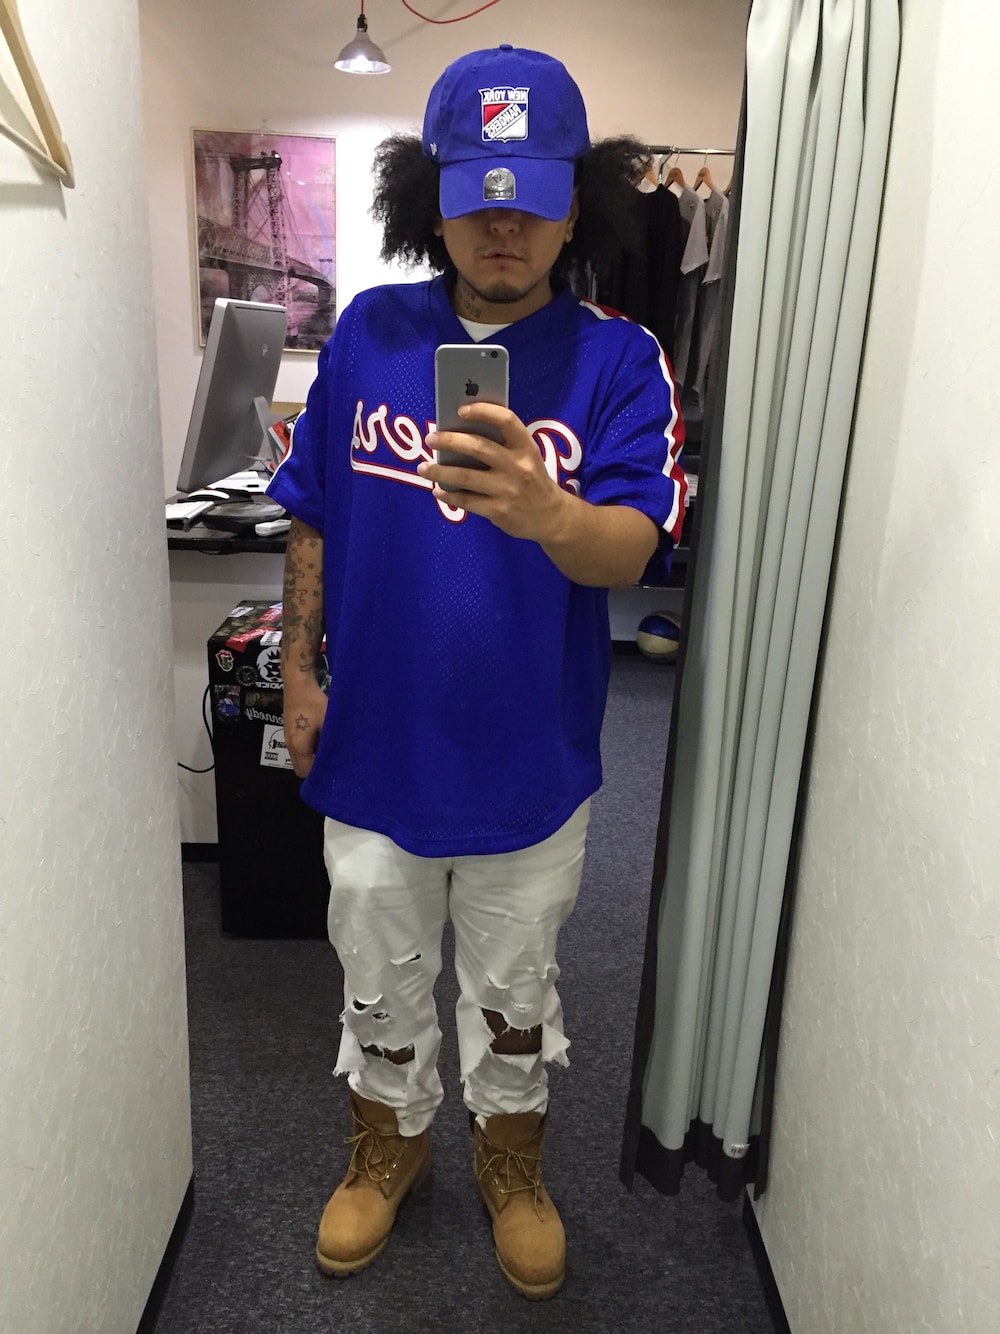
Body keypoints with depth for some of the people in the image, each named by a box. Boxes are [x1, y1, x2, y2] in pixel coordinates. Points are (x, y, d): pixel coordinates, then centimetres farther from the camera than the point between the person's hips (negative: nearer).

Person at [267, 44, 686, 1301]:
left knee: (512, 991, 20)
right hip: (374, 741, 2)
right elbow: (314, 518, 4)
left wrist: (543, 512, -43)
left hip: (528, 757, -1)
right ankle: (387, 1150, 50)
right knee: (380, 983, 21)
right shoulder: (367, 332, -3)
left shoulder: (618, 361, -9)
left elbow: (628, 548, -22)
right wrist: (298, 668, 3)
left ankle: (513, 1166, 48)